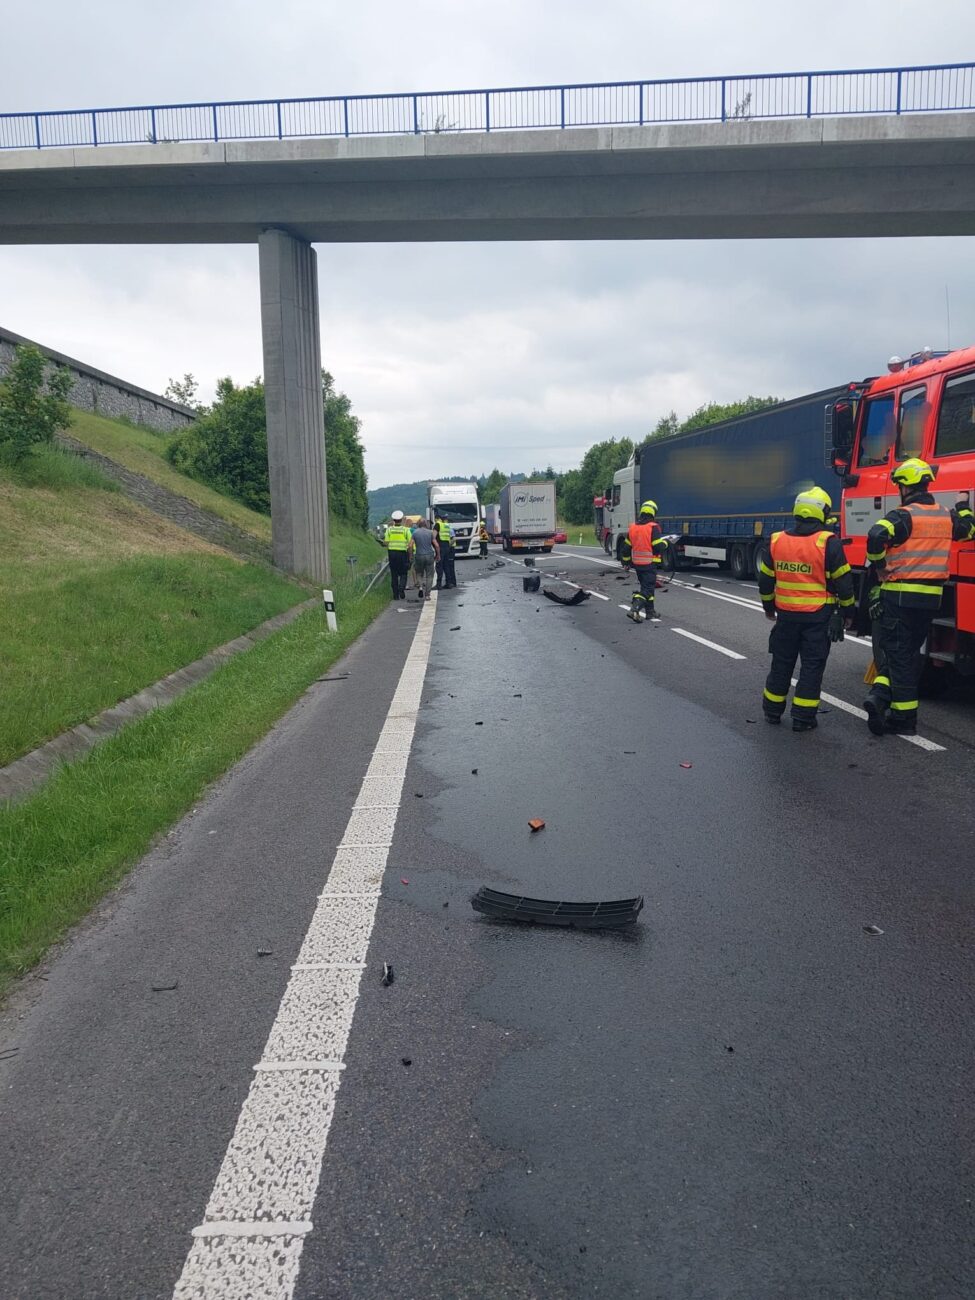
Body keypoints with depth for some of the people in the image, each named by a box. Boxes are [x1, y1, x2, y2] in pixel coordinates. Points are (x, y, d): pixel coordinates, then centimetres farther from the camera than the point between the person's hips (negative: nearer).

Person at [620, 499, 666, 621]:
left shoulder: (633, 527, 7)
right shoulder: (653, 527, -13)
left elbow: (626, 547, 12)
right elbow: (658, 547, -16)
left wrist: (626, 562, 23)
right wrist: (664, 542, 6)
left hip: (637, 563, 7)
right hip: (650, 564, -6)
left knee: (647, 586, 20)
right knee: (647, 588, -3)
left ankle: (649, 611, 25)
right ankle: (634, 609, -21)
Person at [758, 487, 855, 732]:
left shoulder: (777, 541, 1)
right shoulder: (828, 543, -12)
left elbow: (765, 580, 8)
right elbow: (843, 582, -8)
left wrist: (769, 607, 22)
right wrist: (848, 611, 4)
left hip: (786, 614, 4)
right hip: (819, 617, -3)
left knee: (782, 662, 15)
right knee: (812, 666, 5)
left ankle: (772, 711, 24)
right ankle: (803, 717, 7)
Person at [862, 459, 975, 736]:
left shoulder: (904, 515, -11)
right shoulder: (946, 516, 10)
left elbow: (876, 537, -30)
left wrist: (879, 566, -15)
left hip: (899, 596, -6)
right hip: (931, 598, 6)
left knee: (896, 652, 1)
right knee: (911, 652, 16)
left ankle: (904, 717, -2)